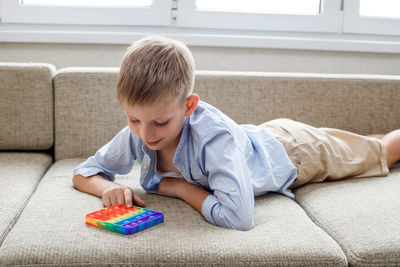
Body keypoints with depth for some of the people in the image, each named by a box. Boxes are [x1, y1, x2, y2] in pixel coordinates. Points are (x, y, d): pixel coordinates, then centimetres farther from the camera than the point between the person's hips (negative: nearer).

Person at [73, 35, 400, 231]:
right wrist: (108, 187, -38)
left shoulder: (215, 135, -48)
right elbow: (82, 172, -15)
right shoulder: (137, 134, -28)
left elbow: (238, 217, -55)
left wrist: (182, 187, -40)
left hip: (292, 151, -4)